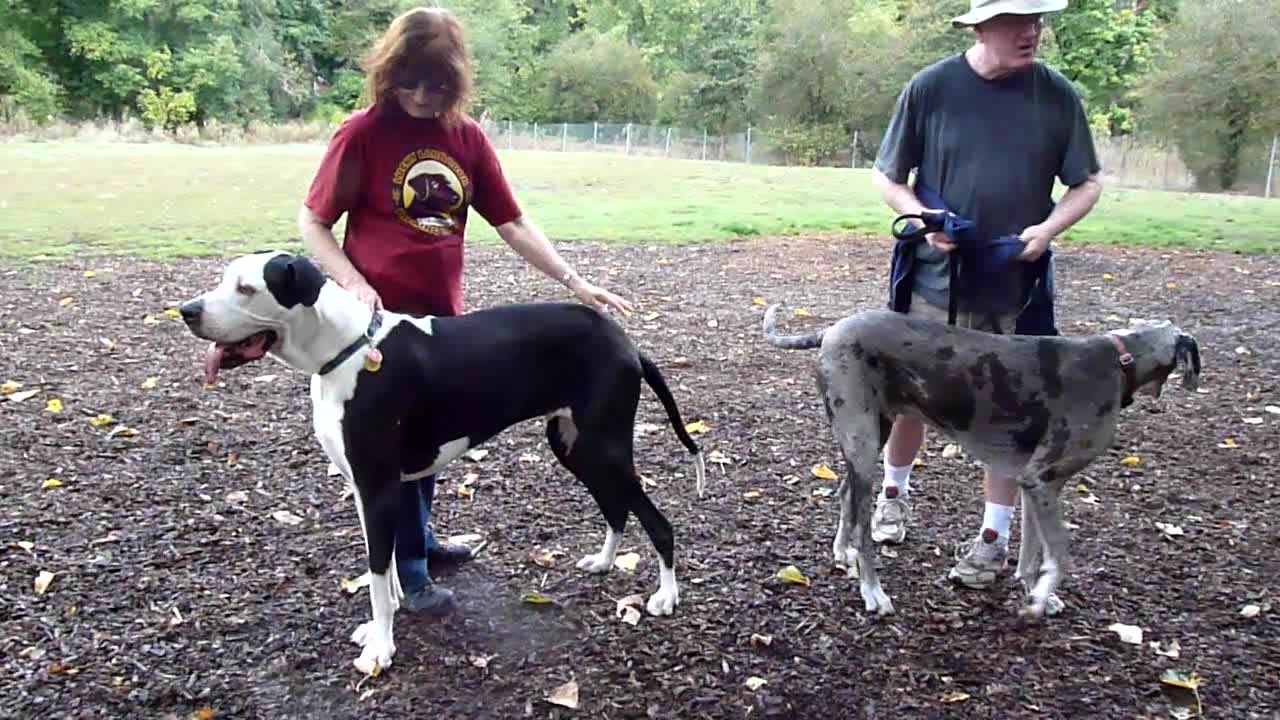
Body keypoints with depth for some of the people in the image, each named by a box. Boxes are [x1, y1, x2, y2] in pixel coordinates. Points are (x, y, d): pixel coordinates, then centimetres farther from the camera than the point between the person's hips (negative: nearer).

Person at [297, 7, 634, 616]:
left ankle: (417, 537, 38)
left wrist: (574, 282, -3)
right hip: (384, 318, -5)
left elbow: (511, 224, 5)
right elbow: (312, 222, -5)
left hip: (443, 317, 5)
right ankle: (409, 571, 17)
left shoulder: (467, 136, 3)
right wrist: (354, 285, -19)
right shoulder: (363, 132, -9)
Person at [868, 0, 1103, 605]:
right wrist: (923, 217, -15)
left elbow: (1087, 184, 6)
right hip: (936, 281, 0)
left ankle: (994, 537, 23)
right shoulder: (930, 88, -5)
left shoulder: (1057, 96, -2)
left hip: (1017, 287, 1)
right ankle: (895, 492, 38)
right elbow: (887, 177, 3)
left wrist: (1049, 228, -13)